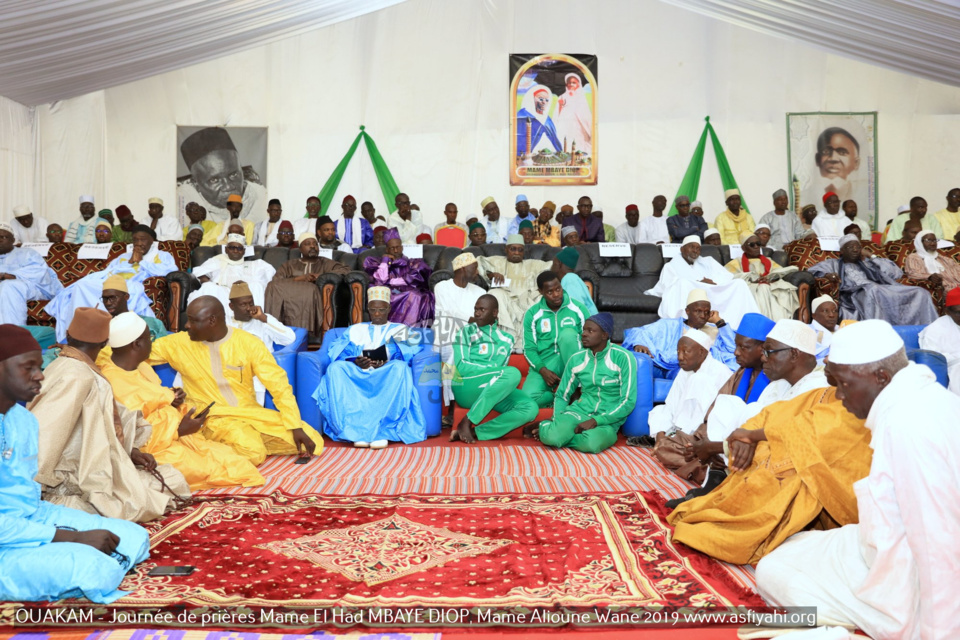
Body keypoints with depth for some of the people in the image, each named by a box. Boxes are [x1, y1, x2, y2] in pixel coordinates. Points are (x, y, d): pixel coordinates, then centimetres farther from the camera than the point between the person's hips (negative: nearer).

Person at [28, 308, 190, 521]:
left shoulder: (64, 367, 9)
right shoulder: (78, 376, -21)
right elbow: (42, 436, -27)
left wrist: (130, 450, 4)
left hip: (82, 468, 10)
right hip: (72, 483, -10)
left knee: (173, 479, 9)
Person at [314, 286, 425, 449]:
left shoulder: (399, 329, 20)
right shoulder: (356, 329, 24)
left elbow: (405, 353, 2)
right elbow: (337, 352, 10)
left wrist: (387, 361, -19)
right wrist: (356, 362, -12)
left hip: (388, 374, -2)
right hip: (358, 375, 2)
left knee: (400, 367, -36)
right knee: (335, 368, -29)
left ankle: (383, 430, -38)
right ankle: (357, 430, -36)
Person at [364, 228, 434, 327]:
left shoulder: (413, 263, 25)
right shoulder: (380, 263, 26)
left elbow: (414, 278, 3)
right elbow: (381, 280, 5)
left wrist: (390, 281, 4)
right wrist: (385, 260, 13)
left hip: (409, 296, 0)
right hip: (387, 295, 0)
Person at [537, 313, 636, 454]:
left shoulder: (623, 357, -8)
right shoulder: (576, 359, 4)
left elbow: (628, 401, -11)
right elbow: (561, 395, 13)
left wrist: (595, 421, -19)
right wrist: (557, 420, -7)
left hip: (608, 419, -2)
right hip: (580, 411, 3)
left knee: (591, 443, -37)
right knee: (552, 436, -30)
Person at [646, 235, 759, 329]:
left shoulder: (708, 262, 33)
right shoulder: (671, 266, 22)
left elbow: (728, 278, 16)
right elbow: (669, 284, -1)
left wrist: (714, 283, -7)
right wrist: (699, 283, -3)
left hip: (716, 296, 4)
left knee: (739, 284, -17)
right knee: (684, 283, -35)